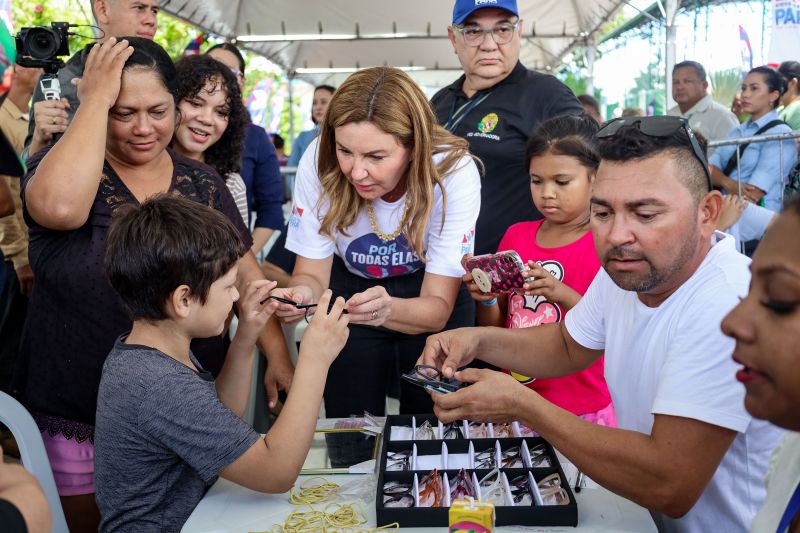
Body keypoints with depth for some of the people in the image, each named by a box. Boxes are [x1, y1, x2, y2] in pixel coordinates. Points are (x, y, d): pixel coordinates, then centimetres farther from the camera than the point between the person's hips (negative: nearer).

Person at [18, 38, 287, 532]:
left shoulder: (203, 183, 2)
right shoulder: (57, 164, -6)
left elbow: (246, 273, 3)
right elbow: (60, 207, -30)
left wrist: (280, 358, -13)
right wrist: (96, 101, -20)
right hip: (79, 422, -2)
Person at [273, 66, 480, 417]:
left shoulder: (454, 171, -28)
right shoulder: (318, 163, -24)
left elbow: (438, 306, -25)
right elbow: (312, 272, -15)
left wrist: (389, 310, -47)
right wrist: (302, 294, -39)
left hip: (430, 294, -1)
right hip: (350, 287, 1)